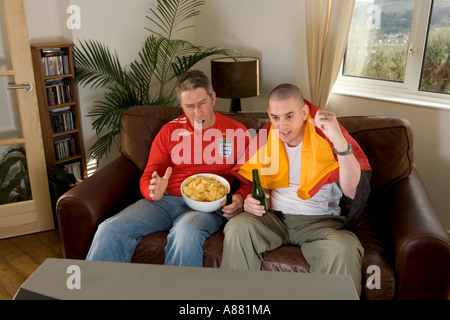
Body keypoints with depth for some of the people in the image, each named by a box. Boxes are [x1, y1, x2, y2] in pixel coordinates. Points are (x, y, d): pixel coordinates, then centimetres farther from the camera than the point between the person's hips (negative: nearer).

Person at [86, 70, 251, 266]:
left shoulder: (237, 132, 8)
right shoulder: (170, 131, 14)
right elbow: (147, 177, 12)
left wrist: (240, 198, -14)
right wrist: (153, 190, -13)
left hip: (207, 206, -2)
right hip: (165, 200, 3)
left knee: (186, 233, -39)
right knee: (109, 230, -21)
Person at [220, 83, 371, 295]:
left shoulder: (327, 136, -8)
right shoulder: (263, 139, 4)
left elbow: (354, 192, -20)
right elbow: (246, 179, 16)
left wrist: (340, 142, -33)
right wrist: (249, 201, -8)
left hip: (319, 221, -2)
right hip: (273, 216, 3)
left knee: (344, 251, -33)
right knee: (237, 229, -26)